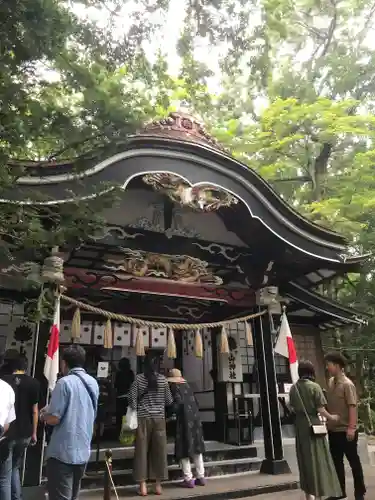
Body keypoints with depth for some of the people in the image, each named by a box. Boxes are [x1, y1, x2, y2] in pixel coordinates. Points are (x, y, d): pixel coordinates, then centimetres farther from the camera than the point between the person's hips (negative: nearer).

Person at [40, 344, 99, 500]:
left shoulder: (65, 382, -16)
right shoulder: (93, 383, 7)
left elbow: (54, 419, -19)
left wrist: (44, 415, 5)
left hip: (62, 453, -7)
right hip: (83, 451, 7)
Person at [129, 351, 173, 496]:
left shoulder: (138, 378, -5)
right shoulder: (162, 379, -1)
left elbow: (132, 399, -7)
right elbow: (169, 400, 5)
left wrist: (135, 413, 7)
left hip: (143, 418, -1)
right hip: (159, 418, 1)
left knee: (142, 450, 6)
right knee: (159, 450, 8)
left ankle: (143, 485, 8)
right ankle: (158, 485, 15)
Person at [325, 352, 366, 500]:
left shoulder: (347, 384, -16)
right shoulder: (330, 382, 4)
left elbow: (353, 407, -19)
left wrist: (351, 428, -23)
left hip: (346, 431, -7)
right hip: (333, 430, 7)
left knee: (354, 461, 9)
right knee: (337, 462, 15)